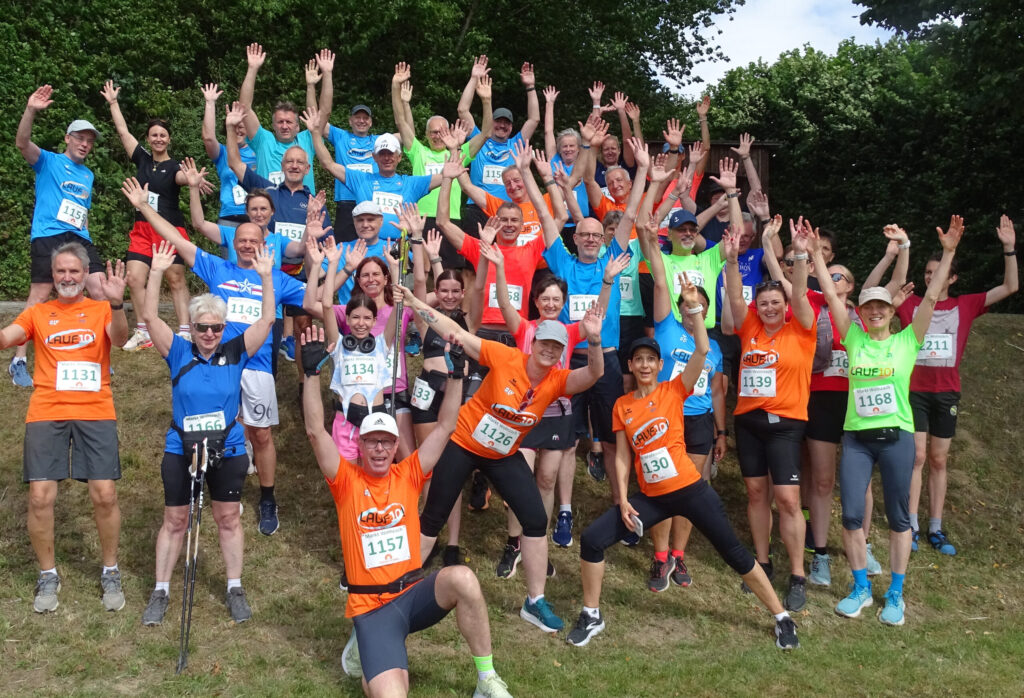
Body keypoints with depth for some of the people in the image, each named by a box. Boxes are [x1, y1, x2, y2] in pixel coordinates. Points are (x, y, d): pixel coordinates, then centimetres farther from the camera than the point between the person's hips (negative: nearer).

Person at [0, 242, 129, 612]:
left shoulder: (101, 310, 7)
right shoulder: (37, 312, 12)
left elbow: (119, 339, -14)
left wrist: (116, 303, -32)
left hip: (95, 413, -1)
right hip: (45, 414, 1)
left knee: (104, 494, -6)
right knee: (40, 496, -4)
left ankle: (110, 573, 15)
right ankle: (48, 576, 17)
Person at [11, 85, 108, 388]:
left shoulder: (88, 175, 21)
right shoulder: (49, 161, 4)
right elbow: (22, 143, -15)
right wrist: (30, 111, -30)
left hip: (80, 238, 6)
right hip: (48, 236, -6)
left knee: (100, 289, -4)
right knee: (39, 296, -8)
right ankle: (19, 361, 0)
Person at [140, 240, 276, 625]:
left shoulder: (235, 353, -3)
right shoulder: (179, 354, -4)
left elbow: (266, 320, -9)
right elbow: (150, 318, -13)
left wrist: (266, 277, -17)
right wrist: (156, 273, -21)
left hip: (227, 450, 0)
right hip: (181, 449, 0)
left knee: (228, 519, 11)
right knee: (174, 521, 9)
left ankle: (235, 589, 23)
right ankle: (161, 590, 22)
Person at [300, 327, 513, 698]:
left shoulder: (408, 476, 4)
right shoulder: (346, 481, -2)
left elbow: (444, 428, -1)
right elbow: (316, 432, -13)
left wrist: (455, 374, -9)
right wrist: (312, 372, -20)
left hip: (414, 594, 2)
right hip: (372, 606, -2)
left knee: (462, 578, -32)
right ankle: (365, 645, 19)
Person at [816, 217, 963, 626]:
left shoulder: (907, 341, 2)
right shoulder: (854, 338, 5)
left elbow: (931, 297, -4)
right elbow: (831, 295, 1)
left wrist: (948, 252, -10)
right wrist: (814, 254, -3)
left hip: (896, 437, -1)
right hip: (856, 437, 1)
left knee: (898, 516, 7)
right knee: (851, 514, 0)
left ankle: (895, 594, 19)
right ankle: (861, 589, 17)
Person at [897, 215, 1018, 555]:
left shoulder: (965, 305, 4)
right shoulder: (910, 304, 1)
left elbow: (1010, 287, 1)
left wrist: (1009, 249, -11)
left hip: (946, 393, 2)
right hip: (914, 390, -2)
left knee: (938, 460, 9)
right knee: (917, 456, -5)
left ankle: (936, 529, 15)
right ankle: (912, 527, 1)